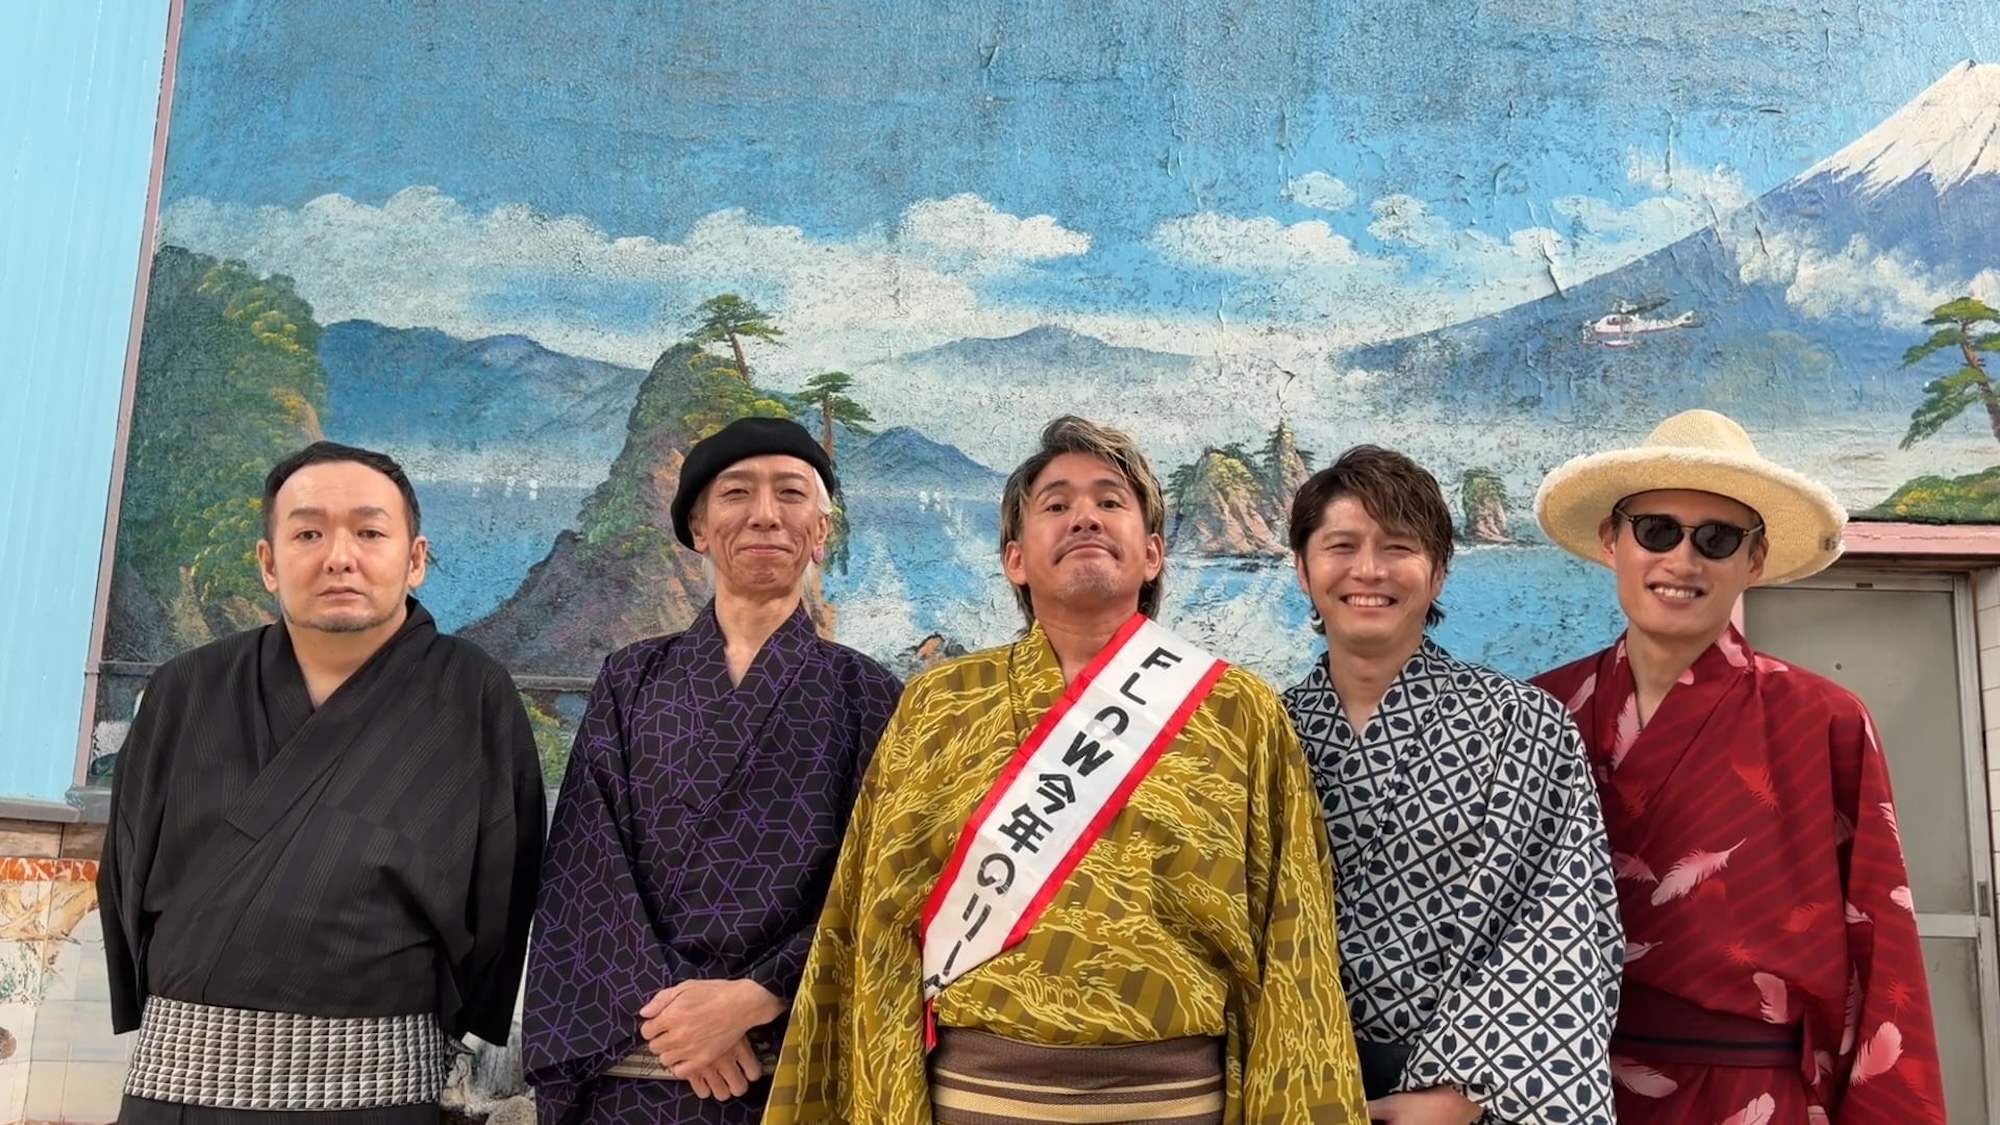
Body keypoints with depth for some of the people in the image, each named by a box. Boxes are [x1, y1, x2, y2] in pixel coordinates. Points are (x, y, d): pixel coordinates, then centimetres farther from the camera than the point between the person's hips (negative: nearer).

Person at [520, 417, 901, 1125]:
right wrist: (670, 1006, -13)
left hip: (806, 1068, -1)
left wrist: (754, 1000, -16)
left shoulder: (865, 694, 2)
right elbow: (587, 867, 0)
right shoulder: (631, 680, 7)